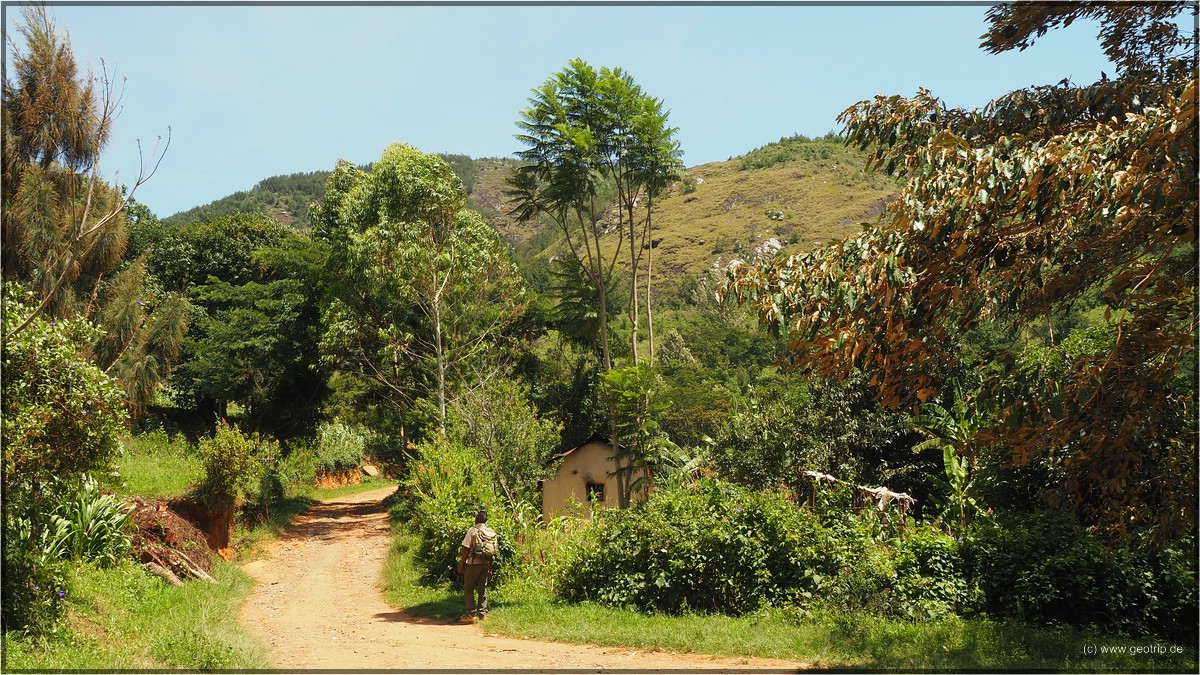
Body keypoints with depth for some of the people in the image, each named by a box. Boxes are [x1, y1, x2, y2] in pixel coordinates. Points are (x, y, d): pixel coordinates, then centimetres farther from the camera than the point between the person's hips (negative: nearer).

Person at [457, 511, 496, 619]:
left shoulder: (473, 531, -10)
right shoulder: (492, 533, 6)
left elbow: (466, 550, -12)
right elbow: (493, 552, 9)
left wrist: (461, 565, -6)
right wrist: (490, 568, 16)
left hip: (473, 563, -5)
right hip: (486, 564, 5)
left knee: (468, 588, 5)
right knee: (482, 589, 12)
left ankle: (472, 612, -2)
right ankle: (482, 613, 11)